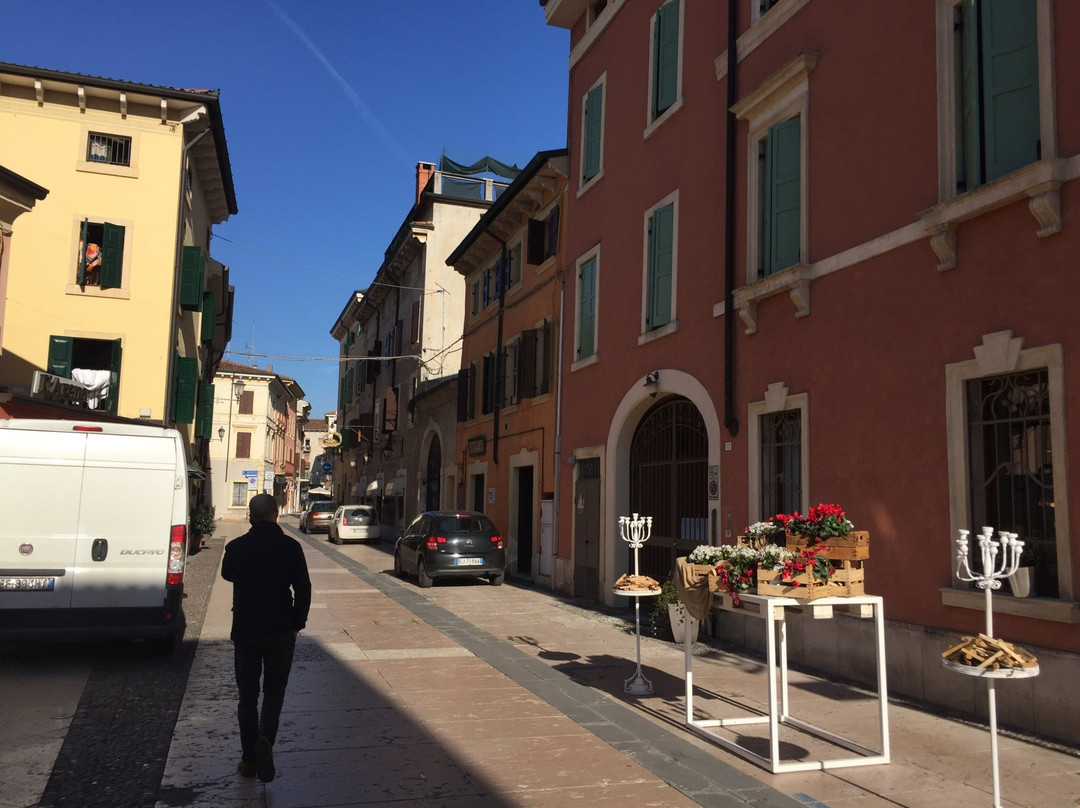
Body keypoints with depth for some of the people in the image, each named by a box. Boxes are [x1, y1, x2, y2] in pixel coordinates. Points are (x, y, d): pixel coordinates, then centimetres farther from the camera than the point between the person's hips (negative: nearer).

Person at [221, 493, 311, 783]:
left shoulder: (236, 547, -5)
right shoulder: (290, 547, -9)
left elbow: (227, 575, 16)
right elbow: (303, 588, -8)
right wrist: (297, 624, 3)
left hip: (245, 631, 1)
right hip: (281, 631, -1)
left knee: (248, 694, 14)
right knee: (274, 691, 14)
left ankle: (249, 758, 18)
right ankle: (266, 738, -10)